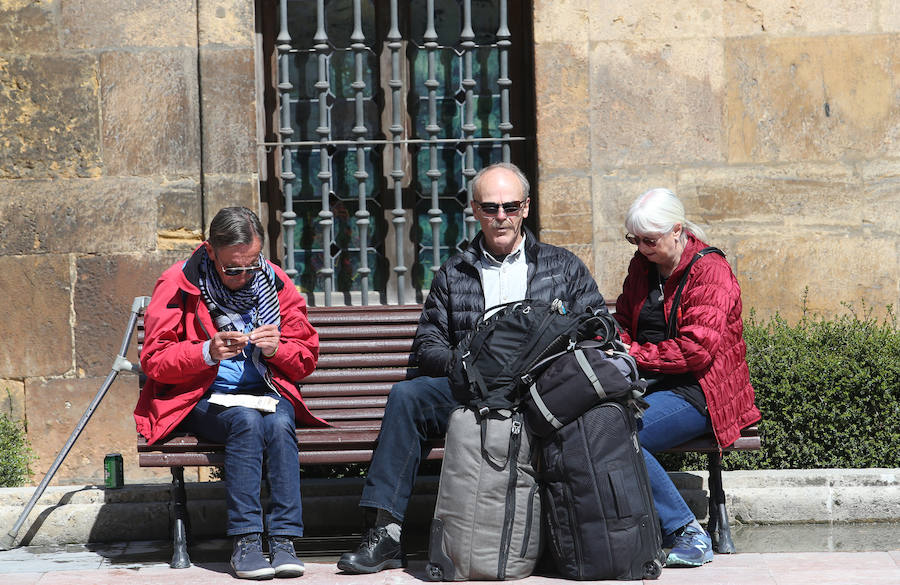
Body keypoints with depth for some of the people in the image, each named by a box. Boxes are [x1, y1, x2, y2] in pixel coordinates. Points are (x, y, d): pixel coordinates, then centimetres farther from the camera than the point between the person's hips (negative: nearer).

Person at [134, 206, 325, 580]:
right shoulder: (179, 284, -5)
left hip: (265, 392, 3)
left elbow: (307, 356, 10)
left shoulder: (275, 283, 4)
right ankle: (245, 541, -33)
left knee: (280, 424, -32)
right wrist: (208, 352, -23)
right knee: (247, 421, -34)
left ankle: (283, 539, -32)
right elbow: (154, 360, -7)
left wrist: (277, 349, -13)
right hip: (201, 398, -2)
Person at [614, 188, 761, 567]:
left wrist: (634, 353, -16)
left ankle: (687, 533, -20)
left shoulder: (710, 271, -6)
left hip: (696, 390, -7)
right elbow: (623, 321, 27)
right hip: (649, 385, 7)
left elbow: (697, 350, -16)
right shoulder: (642, 266, 17)